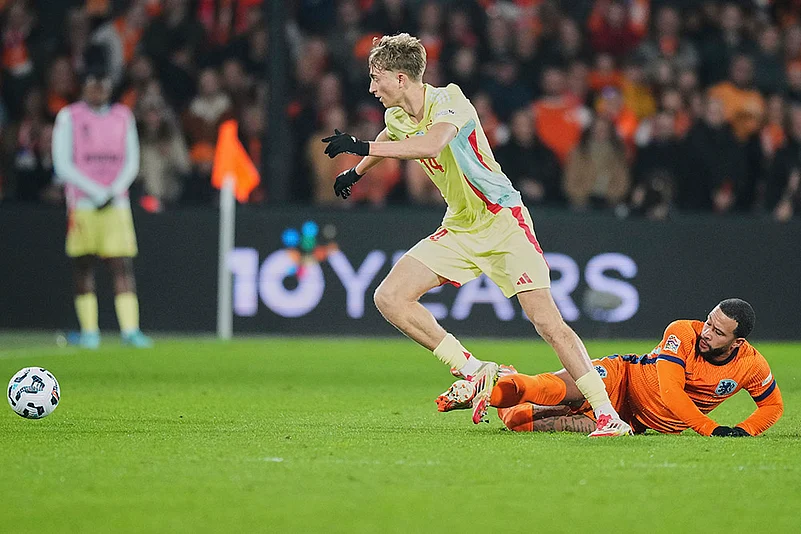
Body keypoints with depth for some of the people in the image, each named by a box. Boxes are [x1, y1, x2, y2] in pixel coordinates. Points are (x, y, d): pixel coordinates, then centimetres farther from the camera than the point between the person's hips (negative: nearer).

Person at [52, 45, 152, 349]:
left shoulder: (123, 116, 11)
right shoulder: (69, 117, 0)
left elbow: (131, 162, 10)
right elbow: (62, 165, -5)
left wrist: (113, 192, -6)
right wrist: (98, 192, -11)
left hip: (116, 204, 2)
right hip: (82, 206, -2)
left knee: (123, 267, -5)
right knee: (83, 269, 1)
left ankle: (130, 328, -9)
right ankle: (89, 331, 5)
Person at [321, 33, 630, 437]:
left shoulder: (448, 101, -20)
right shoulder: (397, 119, 4)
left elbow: (432, 146, -42)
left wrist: (360, 146, -41)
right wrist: (356, 173, 48)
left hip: (502, 219, -8)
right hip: (459, 229, 8)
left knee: (546, 320, -18)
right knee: (390, 298, -8)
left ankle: (607, 413, -14)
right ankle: (473, 371, -3)